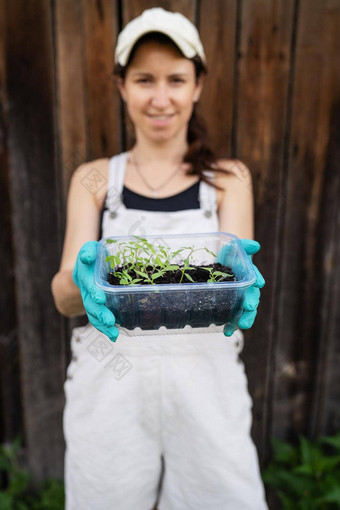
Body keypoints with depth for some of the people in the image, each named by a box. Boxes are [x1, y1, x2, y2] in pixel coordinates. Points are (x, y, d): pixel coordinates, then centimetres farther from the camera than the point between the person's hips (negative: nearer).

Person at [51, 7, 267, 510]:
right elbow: (63, 296, -6)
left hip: (205, 380, 0)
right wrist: (81, 281, -29)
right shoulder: (93, 178, 4)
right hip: (110, 387, 1)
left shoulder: (229, 177, 5)